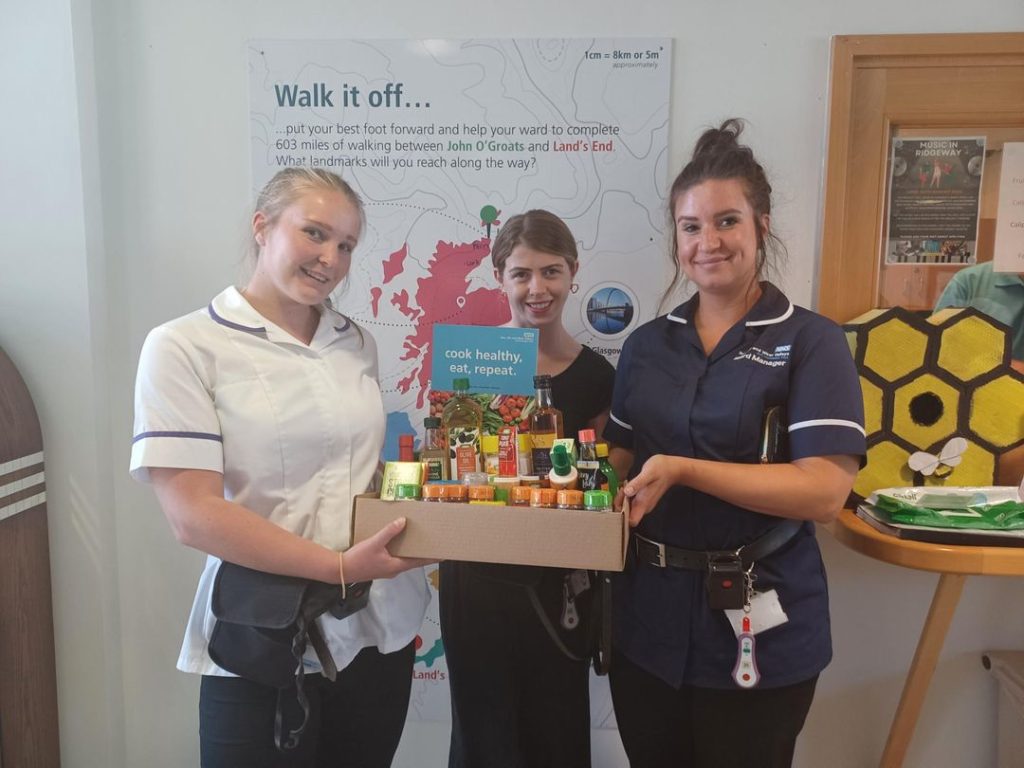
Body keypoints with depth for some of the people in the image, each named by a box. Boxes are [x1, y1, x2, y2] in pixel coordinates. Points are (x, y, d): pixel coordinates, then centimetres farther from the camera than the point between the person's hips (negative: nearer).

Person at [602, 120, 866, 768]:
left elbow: (825, 491, -17)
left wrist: (682, 471, -24)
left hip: (758, 628, -4)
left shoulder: (810, 342, -8)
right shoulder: (647, 345, 7)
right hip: (649, 619, 4)